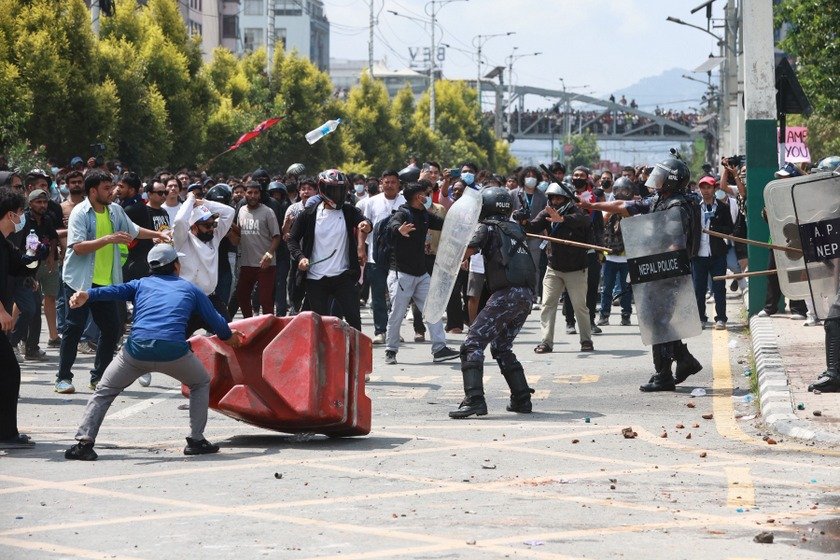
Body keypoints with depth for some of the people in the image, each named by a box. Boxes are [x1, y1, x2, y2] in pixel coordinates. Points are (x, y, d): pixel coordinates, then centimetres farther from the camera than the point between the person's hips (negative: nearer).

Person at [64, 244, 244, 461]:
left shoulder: (141, 284, 24)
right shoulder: (190, 288, 25)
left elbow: (114, 290, 5)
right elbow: (215, 319, 32)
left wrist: (87, 295, -11)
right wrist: (229, 336, 52)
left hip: (137, 349, 1)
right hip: (173, 351, 0)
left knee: (104, 391, 17)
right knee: (201, 383, 27)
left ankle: (84, 442, 1)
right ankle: (196, 440, 18)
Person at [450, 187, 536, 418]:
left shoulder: (488, 228, 2)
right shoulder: (516, 229, 21)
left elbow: (465, 252, -9)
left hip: (507, 293, -8)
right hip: (527, 296, 8)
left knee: (473, 343, -10)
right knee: (502, 348, 23)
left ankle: (474, 400, -25)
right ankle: (521, 399, 20)